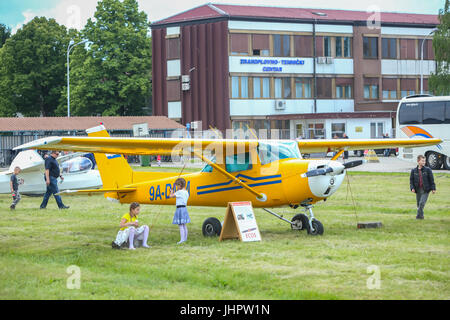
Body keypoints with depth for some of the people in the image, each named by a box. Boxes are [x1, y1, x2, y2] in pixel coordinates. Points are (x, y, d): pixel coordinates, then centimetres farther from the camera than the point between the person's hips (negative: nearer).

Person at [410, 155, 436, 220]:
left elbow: (431, 180, 1)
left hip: (425, 190, -3)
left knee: (422, 203, -15)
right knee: (418, 204, 8)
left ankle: (419, 215, -10)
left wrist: (433, 188, -2)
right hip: (418, 190, 3)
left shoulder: (428, 170, -1)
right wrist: (412, 188, -7)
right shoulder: (414, 171, 4)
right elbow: (411, 180, 8)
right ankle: (421, 215, 24)